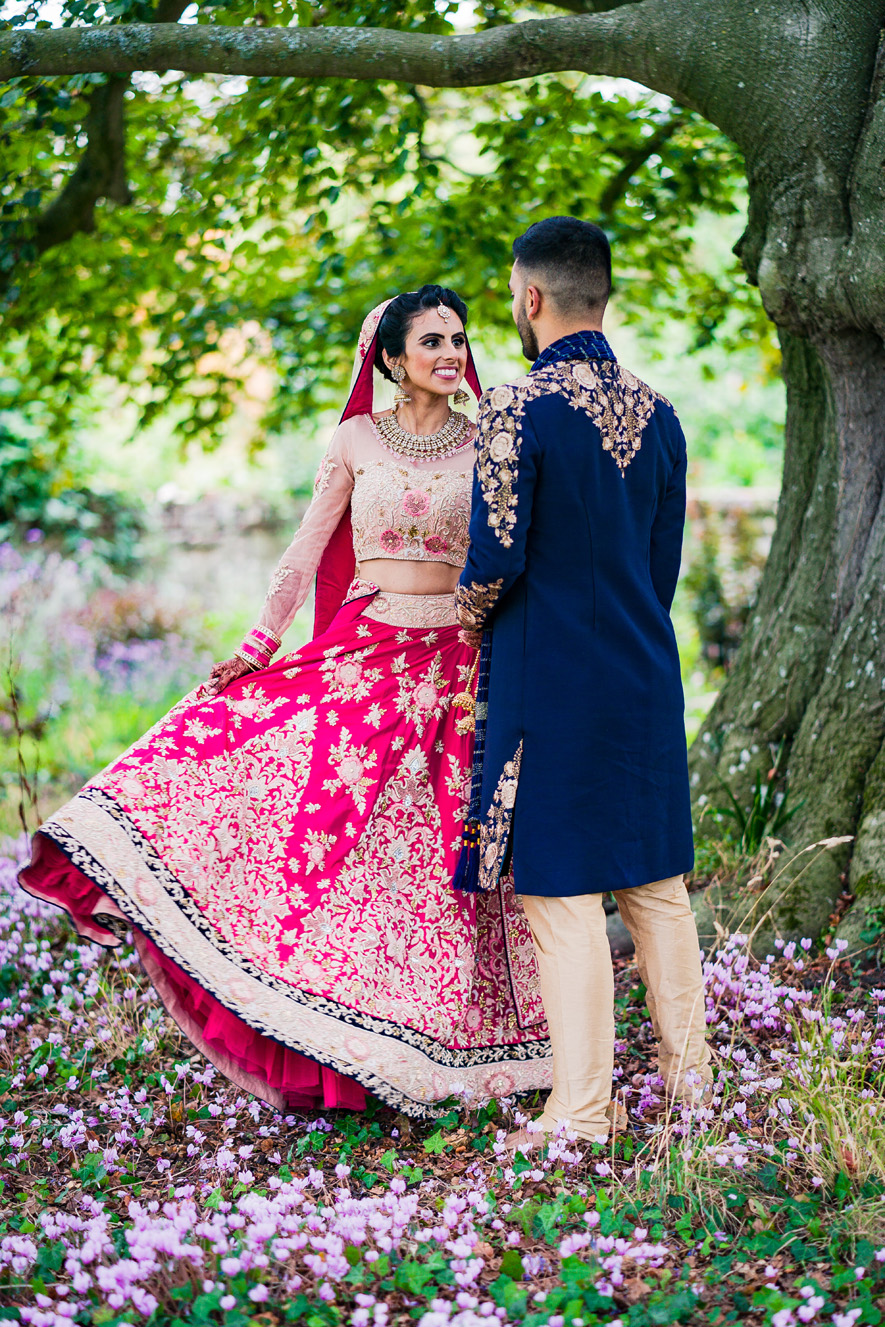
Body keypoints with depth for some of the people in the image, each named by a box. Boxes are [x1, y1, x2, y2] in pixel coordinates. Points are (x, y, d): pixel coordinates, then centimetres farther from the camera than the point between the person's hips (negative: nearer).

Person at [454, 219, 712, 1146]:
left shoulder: (517, 409, -14)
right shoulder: (656, 414, 6)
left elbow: (498, 558, -16)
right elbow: (666, 562, 11)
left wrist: (467, 611, 5)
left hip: (551, 681, -6)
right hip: (647, 678, 6)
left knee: (564, 894, -1)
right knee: (655, 878, 16)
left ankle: (582, 1113, 4)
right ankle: (687, 1068, 26)